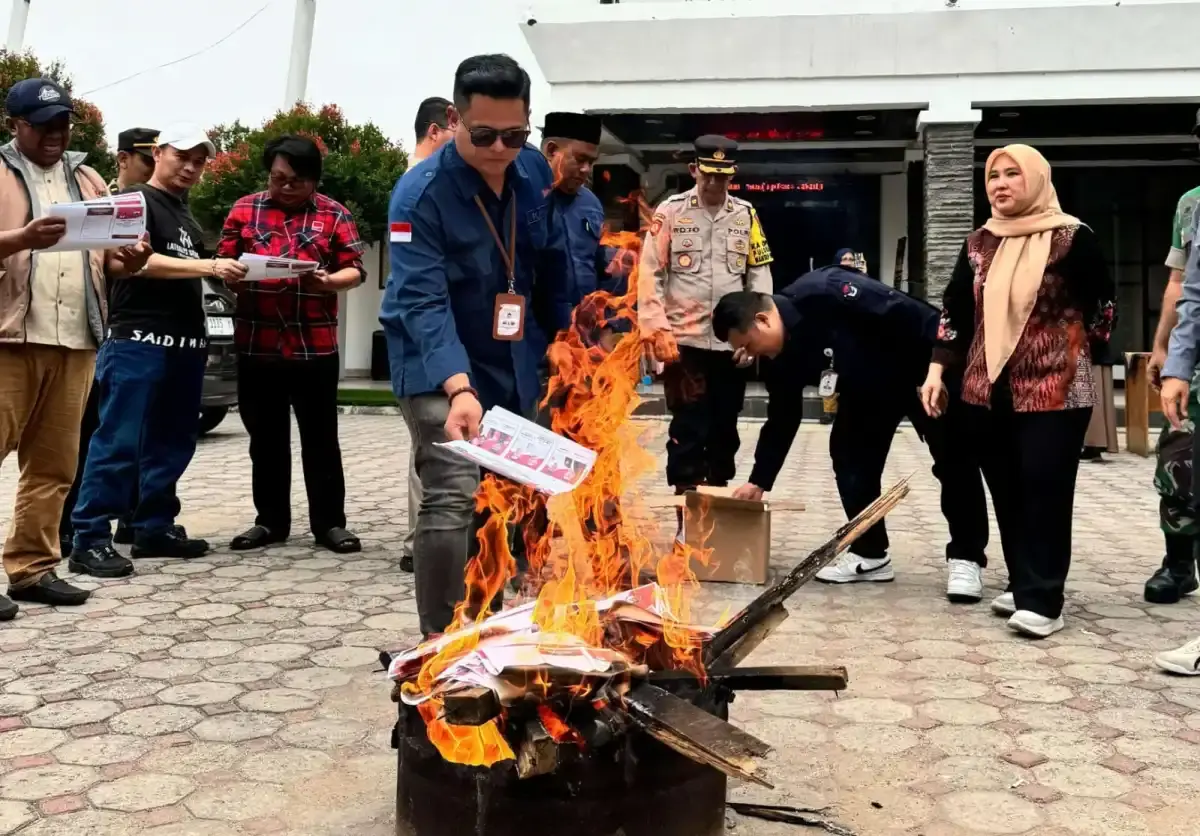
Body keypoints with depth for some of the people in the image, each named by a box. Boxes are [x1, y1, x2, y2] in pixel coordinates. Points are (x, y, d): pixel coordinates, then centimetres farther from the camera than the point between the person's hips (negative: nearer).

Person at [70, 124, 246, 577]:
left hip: (185, 343, 8)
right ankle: (90, 539, -8)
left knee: (172, 443, 9)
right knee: (119, 442, -10)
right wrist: (207, 266, -25)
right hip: (138, 340, -8)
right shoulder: (135, 200, -2)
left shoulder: (187, 217, 23)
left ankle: (155, 528, 17)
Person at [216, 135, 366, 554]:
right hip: (257, 344, 2)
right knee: (266, 438, 10)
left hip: (315, 345, -2)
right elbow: (222, 263, 7)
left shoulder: (333, 214, 4)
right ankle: (270, 520, 21)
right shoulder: (245, 209, 9)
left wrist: (328, 282, -18)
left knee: (320, 438, 4)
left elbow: (355, 270, 1)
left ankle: (329, 522, 12)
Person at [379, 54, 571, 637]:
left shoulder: (535, 172, -5)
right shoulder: (420, 195, -23)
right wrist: (459, 388, -46)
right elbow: (424, 302, -33)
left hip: (514, 363, 6)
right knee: (454, 498, -19)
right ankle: (441, 640, -7)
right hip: (438, 367, -6)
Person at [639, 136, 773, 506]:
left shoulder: (746, 215, 6)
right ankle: (687, 514, 6)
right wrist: (659, 331, -11)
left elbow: (760, 276, 8)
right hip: (685, 340, -3)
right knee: (688, 431, -1)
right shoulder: (671, 211, -1)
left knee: (725, 429, 12)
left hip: (731, 343, 3)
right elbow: (650, 274, -4)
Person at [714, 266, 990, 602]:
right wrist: (759, 481, 5)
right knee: (848, 455, 1)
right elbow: (781, 420, 4)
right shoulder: (784, 358, -6)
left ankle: (965, 558, 5)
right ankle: (869, 553, 12)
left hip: (925, 365, -8)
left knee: (955, 461, -5)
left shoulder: (824, 293, -33)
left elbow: (901, 311, -32)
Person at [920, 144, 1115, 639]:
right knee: (1007, 494, 8)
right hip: (988, 390, 5)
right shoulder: (979, 245, 10)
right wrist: (937, 369, 5)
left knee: (1044, 492, -7)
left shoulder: (1073, 239, -5)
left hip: (1055, 389, -5)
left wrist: (1067, 350, 3)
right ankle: (1023, 586, 19)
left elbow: (1101, 310, 1)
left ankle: (1042, 600, -4)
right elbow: (955, 311, 12)